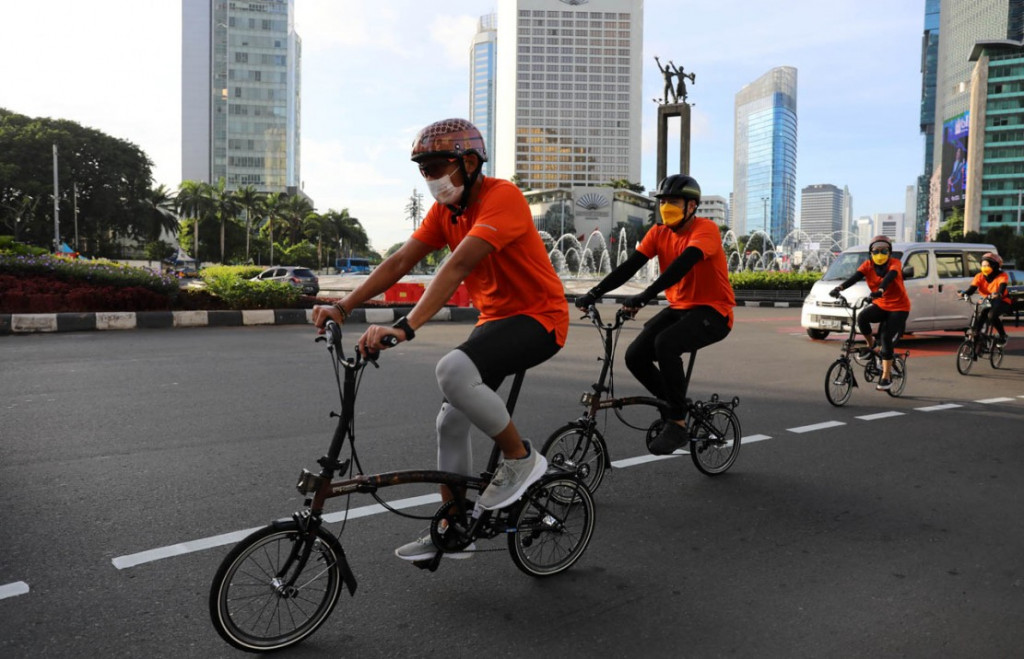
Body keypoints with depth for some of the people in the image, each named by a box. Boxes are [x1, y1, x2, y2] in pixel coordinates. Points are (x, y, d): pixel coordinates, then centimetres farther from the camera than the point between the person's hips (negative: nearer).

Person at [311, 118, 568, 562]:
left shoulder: (501, 197, -21)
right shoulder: (444, 209, 4)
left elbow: (458, 266, -34)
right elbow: (400, 262, -2)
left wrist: (406, 327, -43)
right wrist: (343, 308, -13)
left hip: (538, 315, -8)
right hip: (494, 318, 9)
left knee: (453, 371, -32)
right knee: (451, 421, 6)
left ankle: (520, 458, -9)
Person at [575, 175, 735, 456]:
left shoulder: (706, 229, -16)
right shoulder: (659, 233, 3)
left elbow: (682, 264, -33)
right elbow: (630, 265, -6)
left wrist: (643, 297, -44)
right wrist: (595, 293, -20)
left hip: (713, 311, -6)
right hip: (678, 307, 6)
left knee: (665, 343, -33)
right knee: (635, 355, -13)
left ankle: (677, 423, -18)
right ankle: (674, 404, 12)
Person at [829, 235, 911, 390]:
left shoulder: (894, 263, -14)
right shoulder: (868, 265, -6)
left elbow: (890, 276, -36)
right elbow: (855, 277, -24)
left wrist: (881, 290, -58)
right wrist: (840, 288, -44)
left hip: (898, 308, -3)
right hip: (880, 305, 3)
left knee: (886, 340, -13)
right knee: (862, 318, -29)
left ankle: (886, 378, 0)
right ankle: (870, 345, -1)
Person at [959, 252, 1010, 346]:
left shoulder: (1002, 276, -15)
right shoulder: (980, 277, -7)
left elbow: (1002, 287, -34)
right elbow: (972, 288, -20)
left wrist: (998, 294, -57)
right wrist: (964, 293, -43)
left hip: (1002, 301, -4)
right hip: (988, 302, 4)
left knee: (991, 315, -31)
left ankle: (1003, 336, -10)